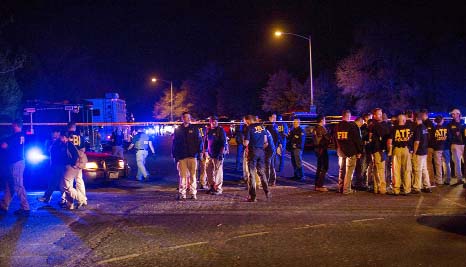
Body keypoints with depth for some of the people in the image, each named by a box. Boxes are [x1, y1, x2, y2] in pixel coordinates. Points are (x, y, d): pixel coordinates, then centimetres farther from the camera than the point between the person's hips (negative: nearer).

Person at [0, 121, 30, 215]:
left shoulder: (15, 136, -14)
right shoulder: (22, 136, 13)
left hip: (15, 163, -9)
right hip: (18, 162, 9)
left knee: (18, 186, -8)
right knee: (9, 184, 15)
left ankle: (25, 208, -8)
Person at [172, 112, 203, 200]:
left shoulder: (194, 129, 8)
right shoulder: (178, 130, 10)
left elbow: (199, 141, 5)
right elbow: (174, 144, 11)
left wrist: (199, 152, -4)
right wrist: (175, 155, 5)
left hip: (192, 156, 0)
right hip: (181, 157, 0)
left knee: (193, 175, 1)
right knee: (183, 175, -1)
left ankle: (193, 193, 6)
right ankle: (182, 193, 3)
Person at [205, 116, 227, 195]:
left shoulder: (220, 130, -4)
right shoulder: (208, 131, 14)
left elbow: (223, 143, -9)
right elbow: (206, 142, 22)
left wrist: (221, 153, -15)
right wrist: (205, 151, 16)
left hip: (217, 155, -6)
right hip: (209, 155, 6)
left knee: (218, 171, -5)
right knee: (209, 171, 8)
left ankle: (218, 189, 0)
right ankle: (212, 187, 20)